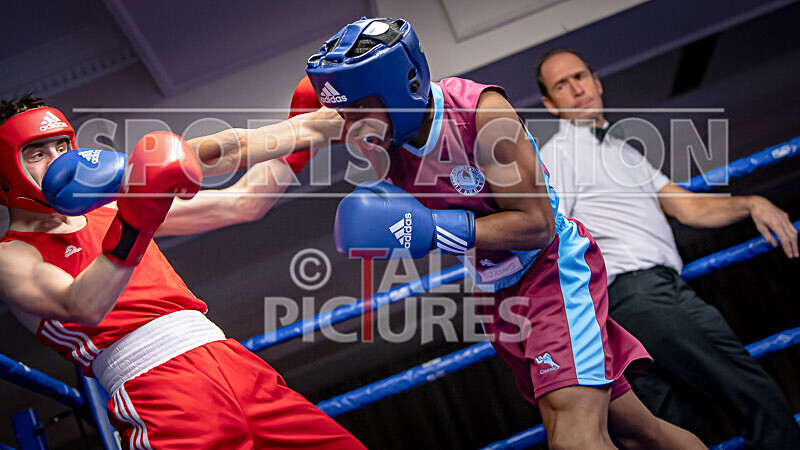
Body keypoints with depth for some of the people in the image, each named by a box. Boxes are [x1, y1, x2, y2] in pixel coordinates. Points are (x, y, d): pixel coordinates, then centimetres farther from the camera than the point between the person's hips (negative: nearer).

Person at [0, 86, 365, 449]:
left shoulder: (109, 211, 23)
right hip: (153, 392, -5)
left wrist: (303, 135, 26)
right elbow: (86, 309, -16)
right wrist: (135, 220, -25)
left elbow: (242, 204, 26)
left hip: (232, 359, 5)